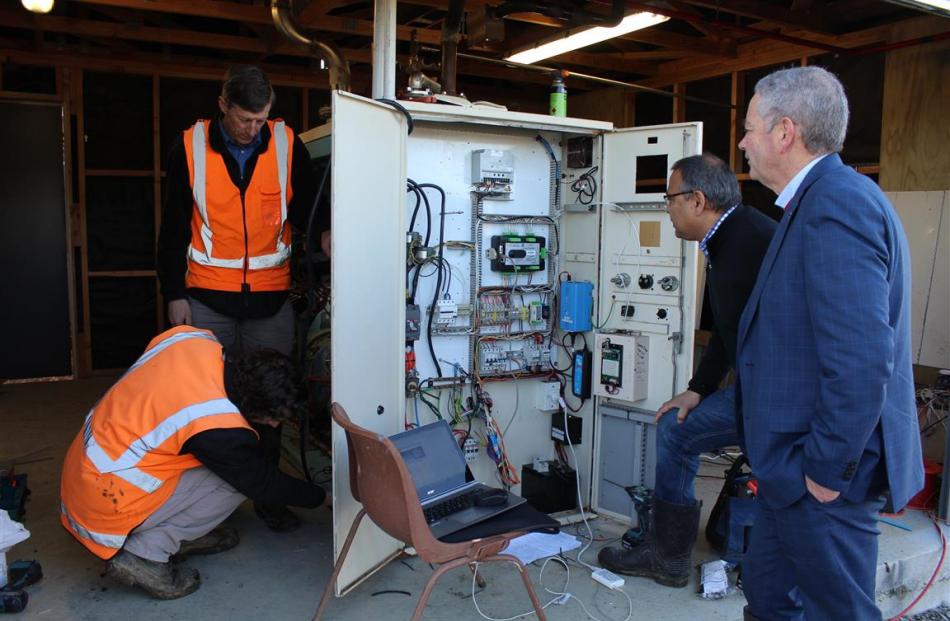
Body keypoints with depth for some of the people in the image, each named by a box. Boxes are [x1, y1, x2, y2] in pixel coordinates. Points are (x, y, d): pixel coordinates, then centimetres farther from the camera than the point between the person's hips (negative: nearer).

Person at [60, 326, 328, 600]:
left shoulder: (192, 338, -12)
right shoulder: (219, 428, -28)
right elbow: (264, 484, -10)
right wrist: (321, 496, 6)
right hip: (105, 507, -8)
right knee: (236, 477, -12)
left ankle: (181, 537, 11)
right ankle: (143, 555, -5)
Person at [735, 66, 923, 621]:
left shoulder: (838, 204, -21)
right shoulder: (825, 198, 11)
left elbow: (861, 359, -28)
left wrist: (827, 470, -19)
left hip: (825, 474, -10)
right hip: (796, 463, 10)